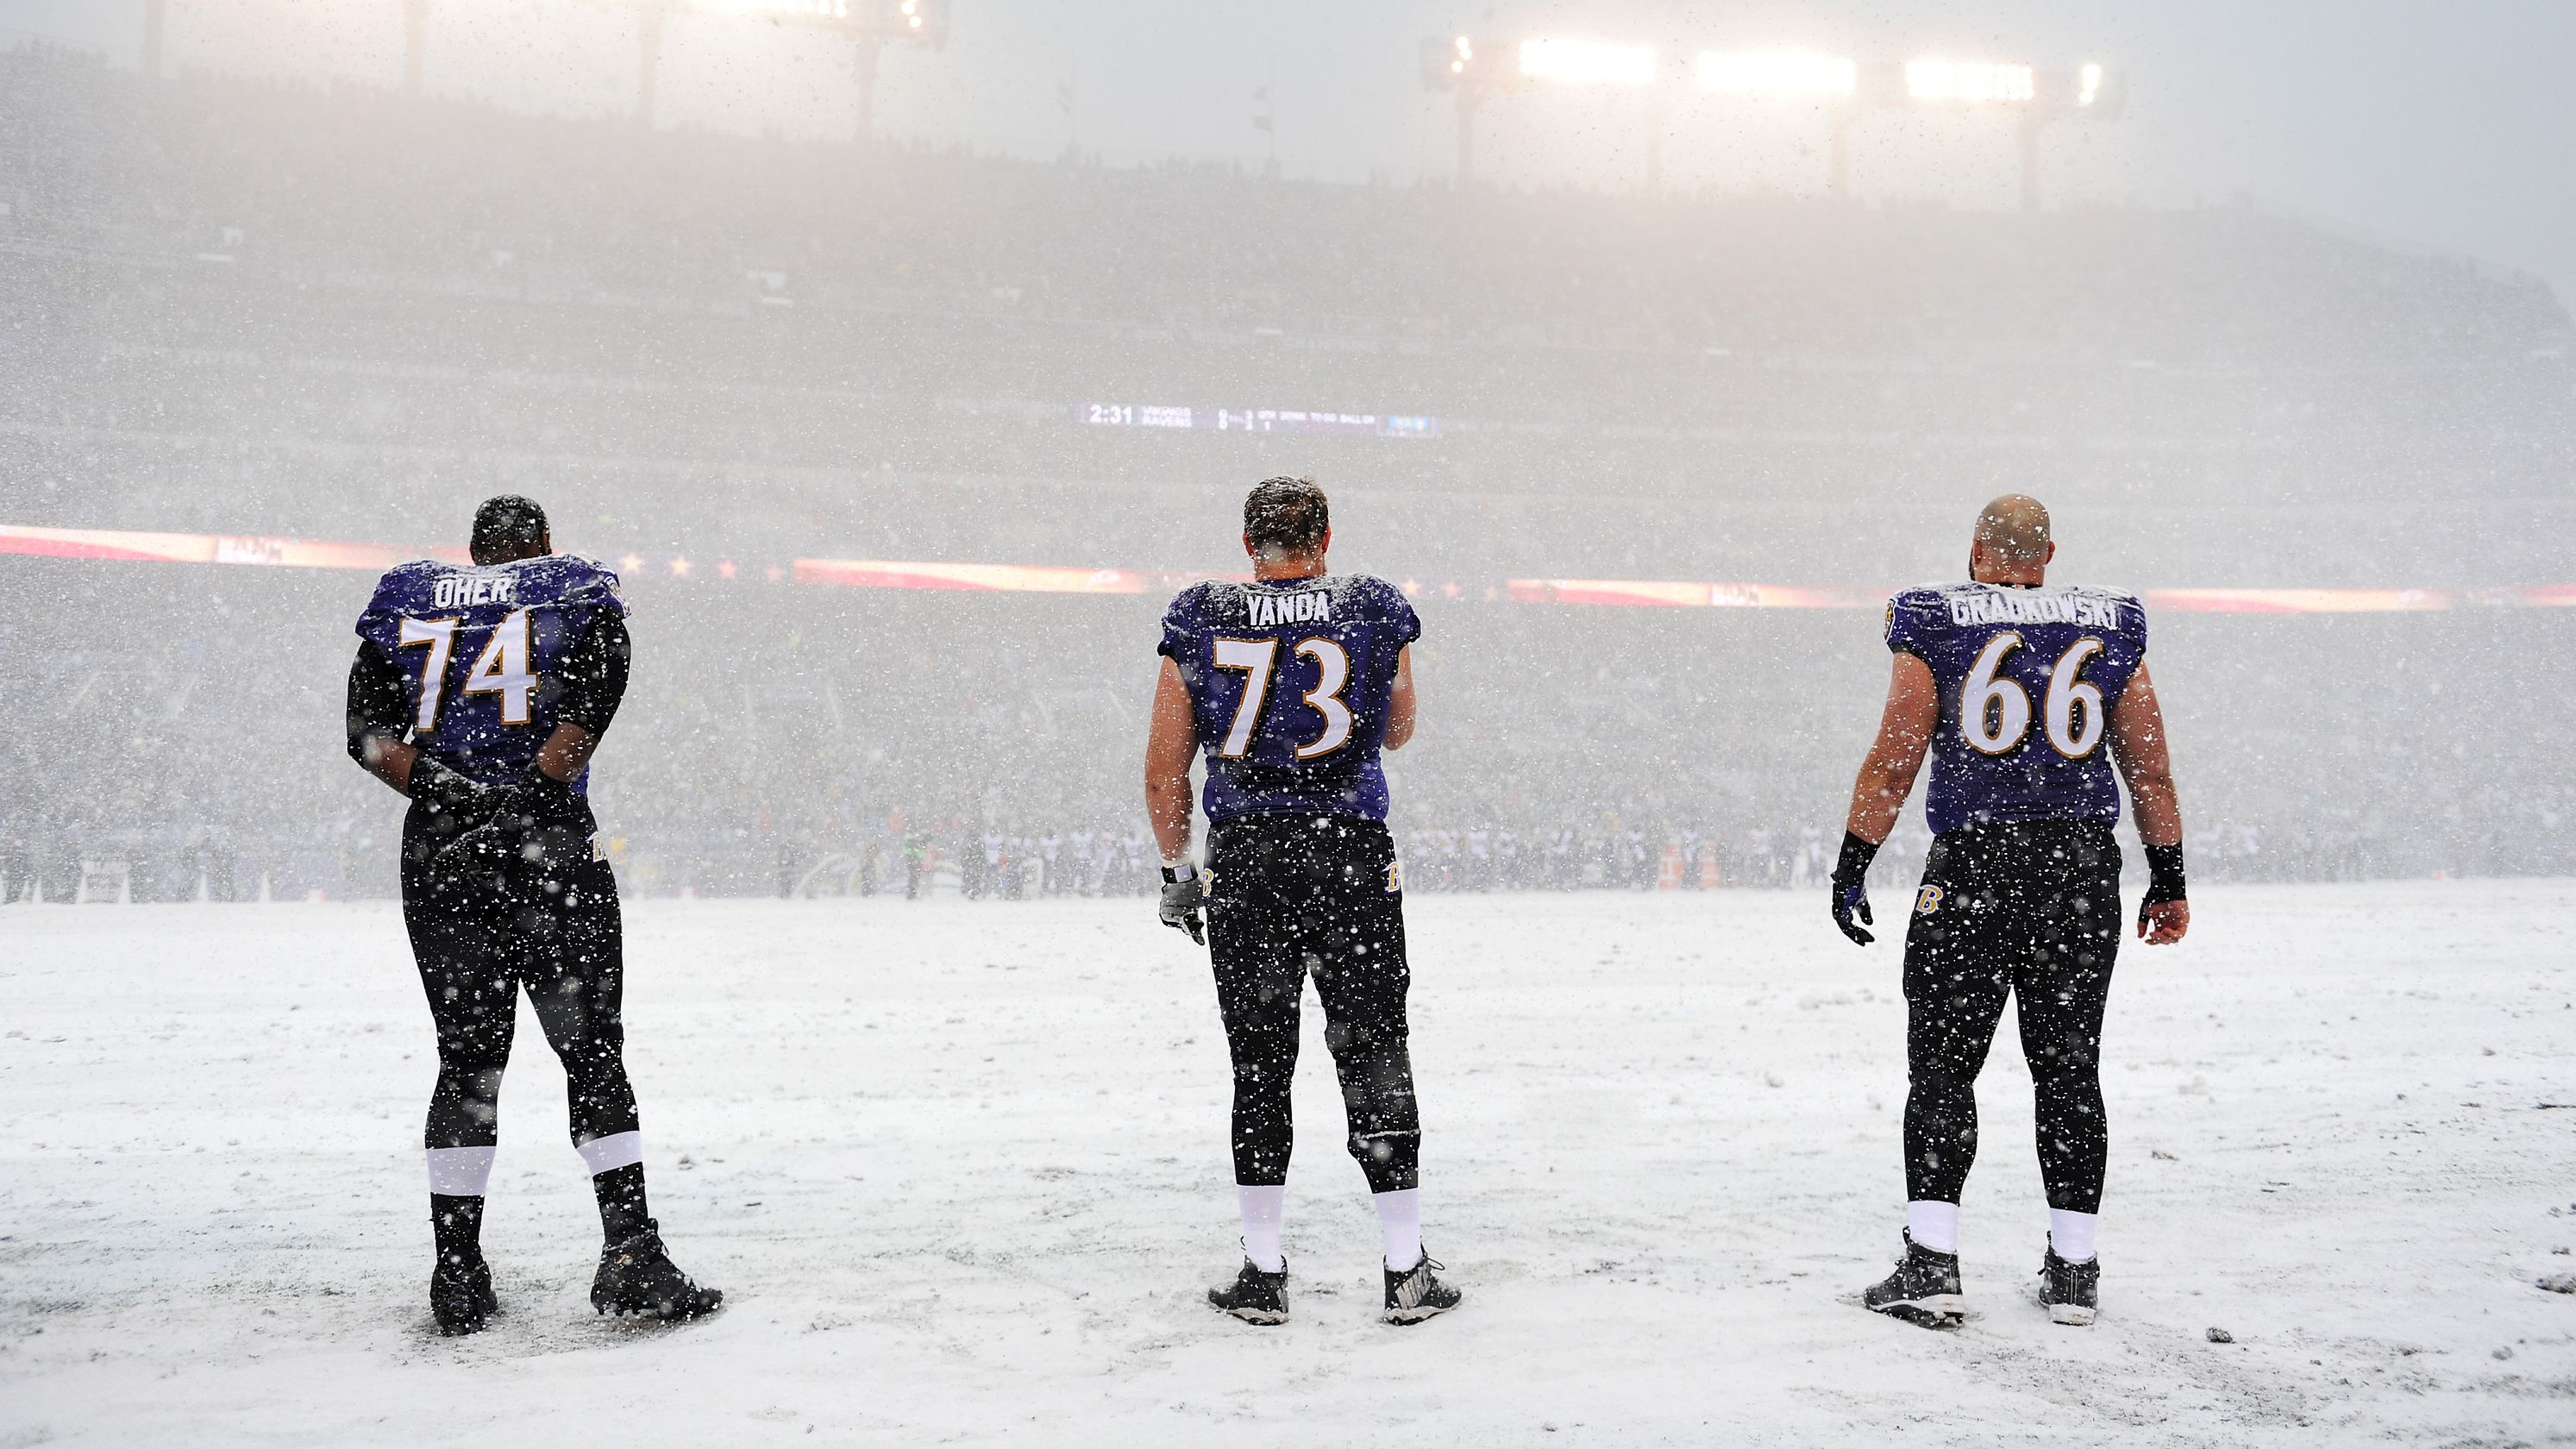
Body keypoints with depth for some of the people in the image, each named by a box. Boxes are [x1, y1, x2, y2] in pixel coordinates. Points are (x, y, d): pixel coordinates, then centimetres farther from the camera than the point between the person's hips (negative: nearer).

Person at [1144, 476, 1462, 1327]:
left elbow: (1164, 775, 6)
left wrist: (1176, 872, 17)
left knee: (1259, 1065, 9)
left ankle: (1264, 1275, 13)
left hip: (1242, 860, 1)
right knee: (1373, 1056, 7)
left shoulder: (1199, 623, 3)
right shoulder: (1378, 613, 3)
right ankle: (1406, 1272, 11)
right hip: (1353, 854, 0)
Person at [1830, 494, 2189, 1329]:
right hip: (2083, 869, 3)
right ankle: (2074, 1270, 14)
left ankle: (1931, 1266, -2)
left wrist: (1852, 869, 0)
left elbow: (1894, 759, -5)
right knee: (2068, 1067, 10)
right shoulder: (2110, 626, 9)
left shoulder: (1937, 625, 0)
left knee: (1943, 1065, 3)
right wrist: (2169, 881, 16)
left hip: (1973, 864, -3)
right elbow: (2151, 769, 9)